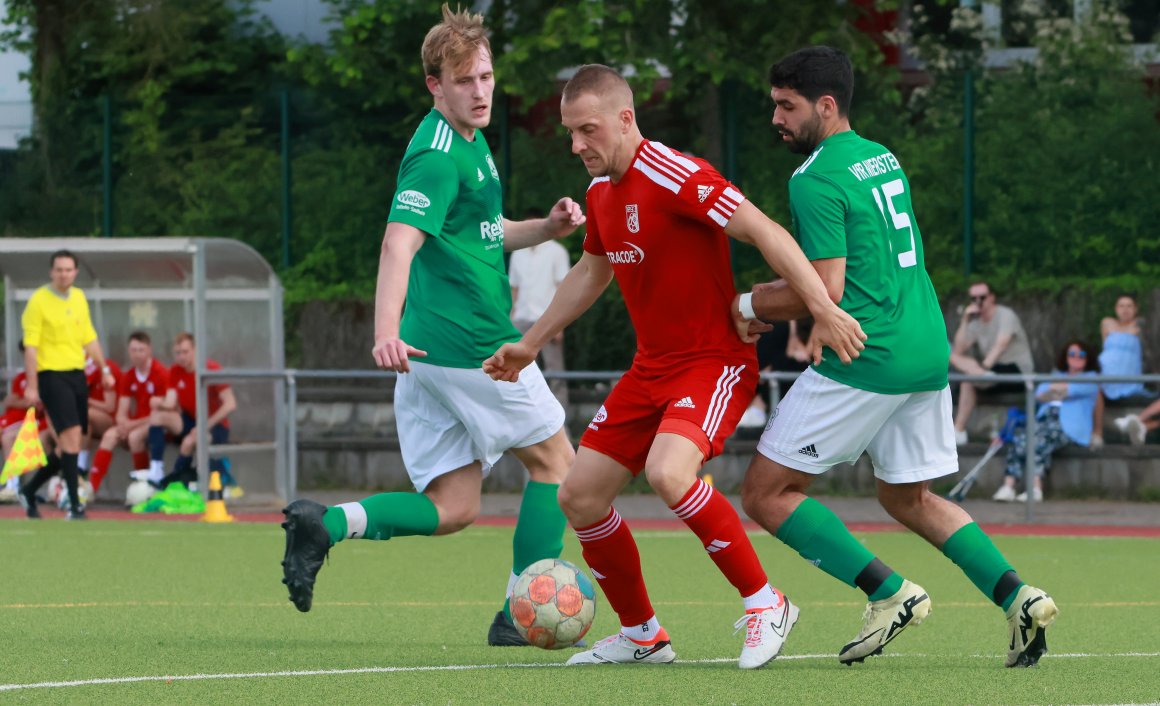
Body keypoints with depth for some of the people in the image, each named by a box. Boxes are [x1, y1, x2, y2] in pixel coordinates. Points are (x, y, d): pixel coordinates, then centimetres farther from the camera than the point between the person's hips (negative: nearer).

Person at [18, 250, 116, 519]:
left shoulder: (79, 298, 12)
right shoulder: (38, 301, -8)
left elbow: (90, 338, 20)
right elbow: (30, 346, -10)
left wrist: (104, 370, 15)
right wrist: (31, 386, -14)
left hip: (77, 374, 7)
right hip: (51, 374, -7)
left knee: (69, 445, 8)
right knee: (71, 434, -17)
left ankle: (30, 491, 26)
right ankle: (74, 505, -15)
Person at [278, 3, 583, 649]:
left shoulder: (471, 142, 17)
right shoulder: (439, 155, -14)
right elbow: (401, 240, -28)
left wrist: (547, 228, 12)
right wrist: (387, 330, -42)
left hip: (431, 353, 9)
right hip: (473, 345, -9)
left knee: (453, 508, 6)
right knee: (555, 458, 8)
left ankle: (328, 524, -12)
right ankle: (520, 616, 10)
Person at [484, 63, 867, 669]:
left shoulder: (674, 176, -20)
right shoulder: (602, 192, 8)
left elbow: (765, 233, -24)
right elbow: (591, 272, 26)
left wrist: (824, 309, -32)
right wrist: (530, 343, 30)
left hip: (714, 362, -9)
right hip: (651, 367, 9)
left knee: (667, 472, -33)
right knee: (579, 496, 3)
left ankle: (765, 605, -16)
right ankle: (641, 635, 21)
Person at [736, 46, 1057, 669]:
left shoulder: (815, 181, -12)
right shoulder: (882, 158, 16)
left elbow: (826, 293, -18)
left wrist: (753, 303, -2)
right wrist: (779, 294, 19)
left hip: (867, 359, -9)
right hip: (929, 353, 9)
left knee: (766, 494, 0)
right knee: (908, 498, 23)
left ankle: (889, 592, -7)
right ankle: (1018, 599, 8)